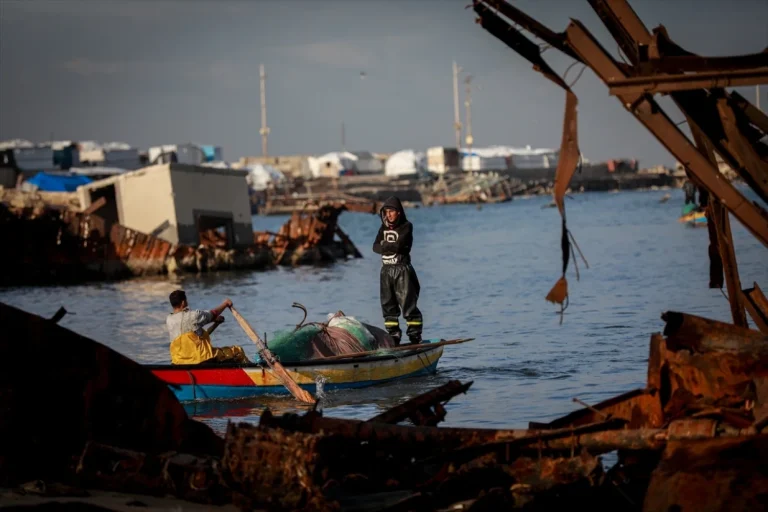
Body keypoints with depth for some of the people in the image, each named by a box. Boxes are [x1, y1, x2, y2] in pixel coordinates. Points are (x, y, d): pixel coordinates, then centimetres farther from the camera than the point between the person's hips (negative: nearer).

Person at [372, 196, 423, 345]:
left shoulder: (406, 226, -5)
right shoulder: (384, 228, 12)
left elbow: (399, 245, -19)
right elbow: (376, 247, 0)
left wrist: (385, 245, -5)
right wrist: (392, 248, -14)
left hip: (402, 270, -6)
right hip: (386, 270, 6)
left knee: (408, 304, -8)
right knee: (388, 305, 7)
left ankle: (415, 336, -5)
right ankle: (393, 336, 13)